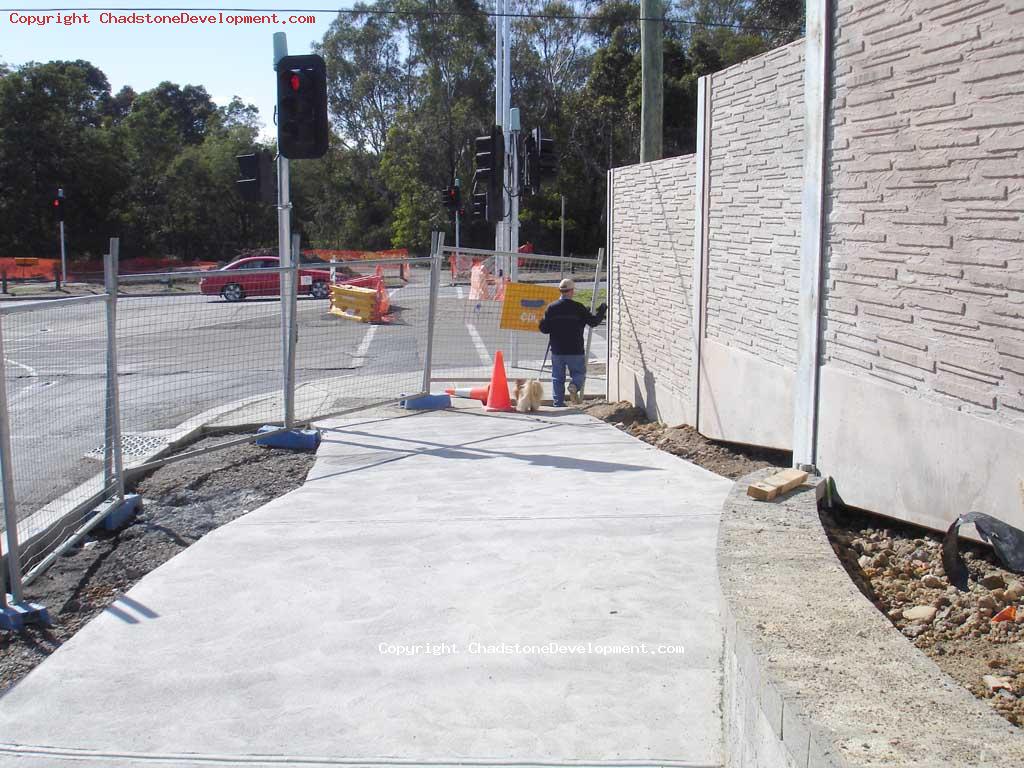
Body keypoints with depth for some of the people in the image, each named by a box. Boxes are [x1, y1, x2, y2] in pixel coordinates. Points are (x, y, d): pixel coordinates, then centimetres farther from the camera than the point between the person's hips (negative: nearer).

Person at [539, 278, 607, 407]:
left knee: (557, 378, 11)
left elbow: (543, 328, 0)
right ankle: (574, 386, -17)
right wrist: (602, 311, 16)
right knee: (579, 373, 13)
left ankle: (558, 403, 9)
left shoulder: (551, 307, -2)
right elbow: (593, 322, -1)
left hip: (557, 351, 2)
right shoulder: (578, 308, -8)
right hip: (575, 351, -2)